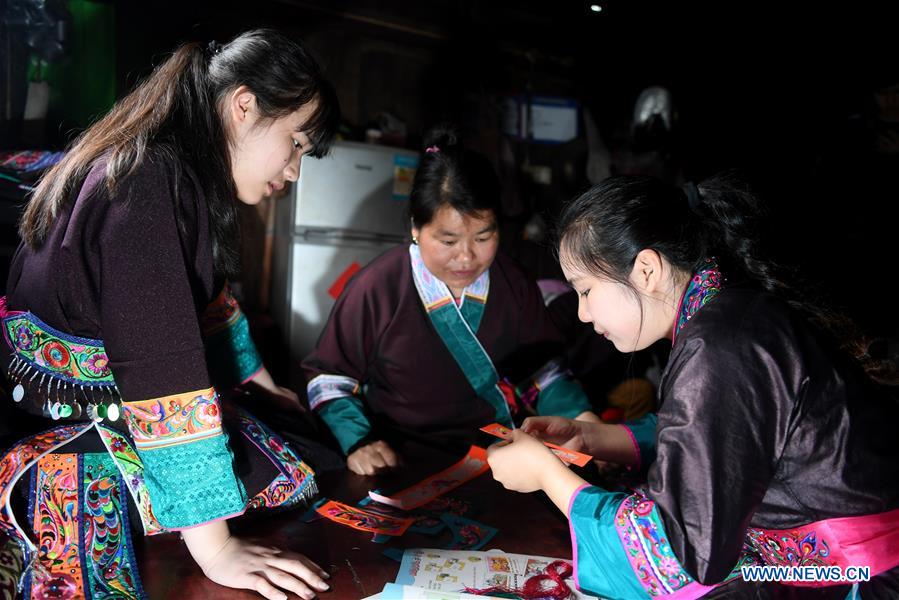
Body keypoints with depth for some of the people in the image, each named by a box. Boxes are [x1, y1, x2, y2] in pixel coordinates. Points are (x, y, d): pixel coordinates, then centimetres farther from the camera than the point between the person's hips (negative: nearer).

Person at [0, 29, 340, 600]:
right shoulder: (142, 186, -26)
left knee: (291, 481, -2)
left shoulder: (190, 177, 4)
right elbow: (160, 364, -32)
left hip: (127, 403, 8)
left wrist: (260, 378, 33)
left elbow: (209, 297, 20)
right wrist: (215, 547, -30)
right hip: (59, 419, -8)